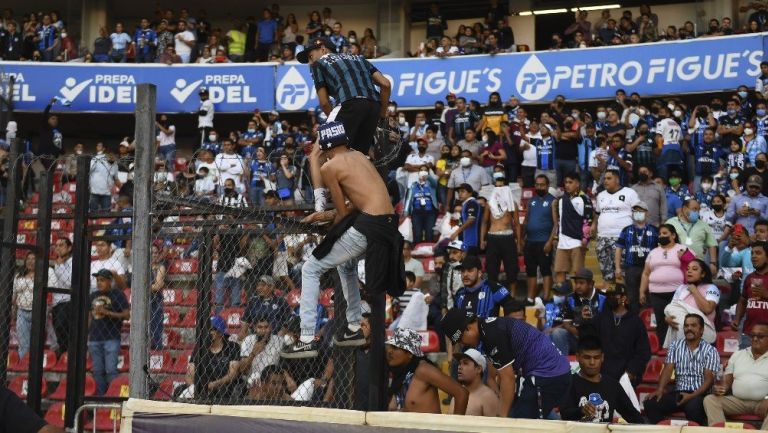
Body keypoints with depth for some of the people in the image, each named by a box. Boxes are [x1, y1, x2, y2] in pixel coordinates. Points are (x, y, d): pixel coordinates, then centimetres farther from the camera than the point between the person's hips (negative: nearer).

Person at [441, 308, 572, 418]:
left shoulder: (492, 334, -17)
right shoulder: (490, 327, 13)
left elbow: (508, 378, -15)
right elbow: (502, 375, 17)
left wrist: (502, 416, -8)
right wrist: (500, 412, 18)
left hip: (546, 374, -10)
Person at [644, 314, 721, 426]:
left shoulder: (710, 350, 1)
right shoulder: (675, 346, 11)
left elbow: (709, 379, -6)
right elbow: (668, 369, 2)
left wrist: (692, 395, -21)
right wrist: (660, 389, -17)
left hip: (700, 394, -3)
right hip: (679, 392, 3)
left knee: (693, 407, -38)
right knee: (650, 403, -22)